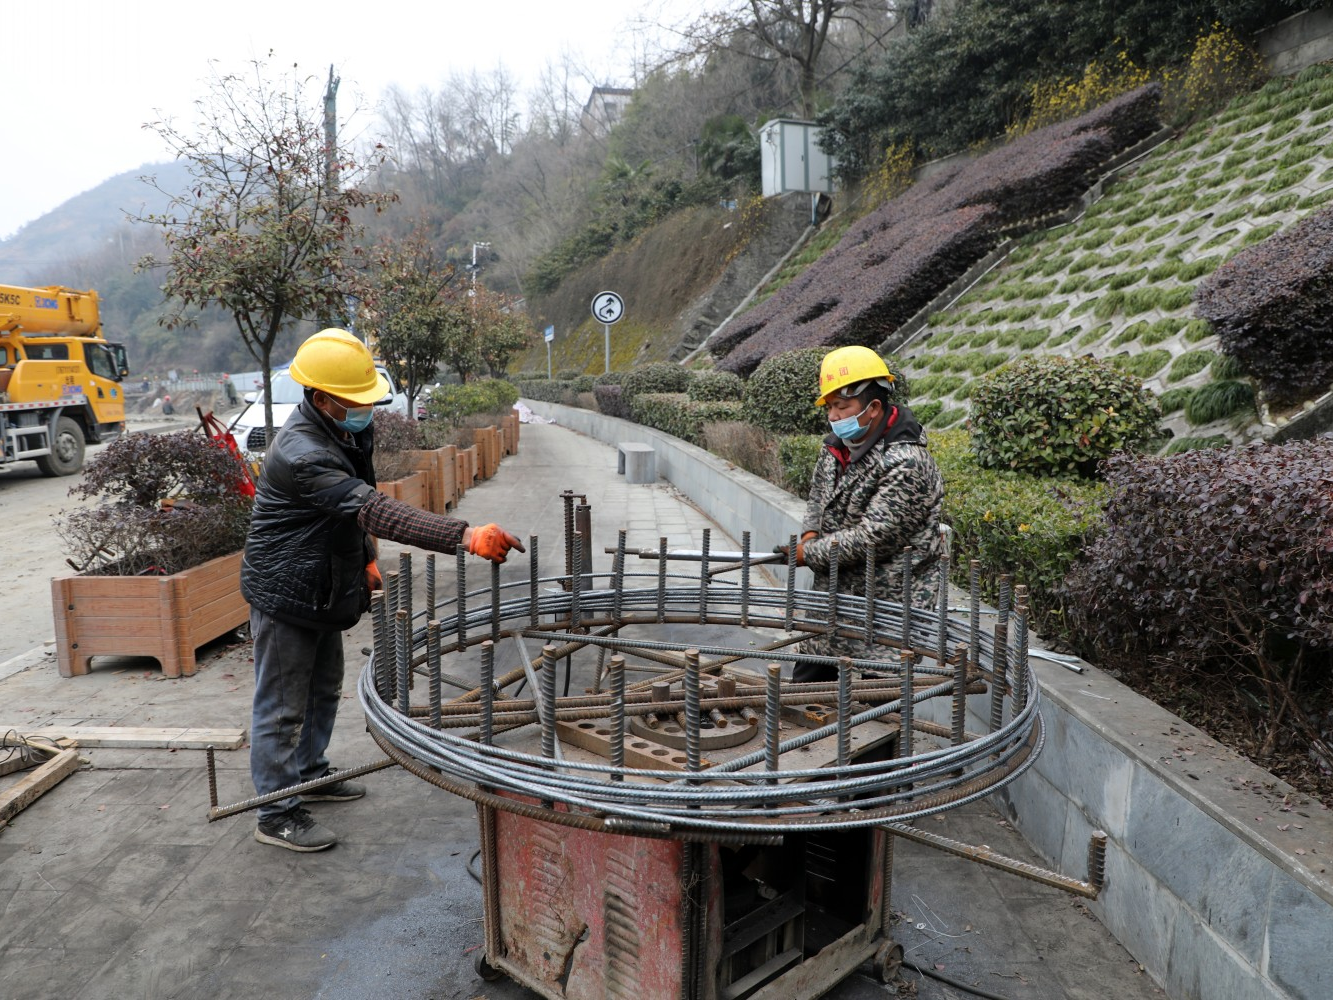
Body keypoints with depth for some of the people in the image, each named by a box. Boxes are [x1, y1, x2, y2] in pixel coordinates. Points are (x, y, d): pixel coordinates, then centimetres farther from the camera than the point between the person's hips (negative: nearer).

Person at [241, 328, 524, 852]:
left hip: (324, 588, 9)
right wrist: (466, 536, -50)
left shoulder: (351, 428, 0)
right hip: (285, 593, -9)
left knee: (324, 688, 23)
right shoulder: (302, 454, -32)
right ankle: (277, 814, 17)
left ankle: (310, 772, 42)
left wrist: (366, 557, 12)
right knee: (281, 707, 3)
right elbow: (375, 511, -43)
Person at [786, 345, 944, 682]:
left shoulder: (905, 465, -24)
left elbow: (872, 538, -26)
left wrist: (808, 553, -16)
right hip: (834, 594, 9)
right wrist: (810, 533, -1)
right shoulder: (838, 445, 3)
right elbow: (818, 496, 20)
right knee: (806, 680, 17)